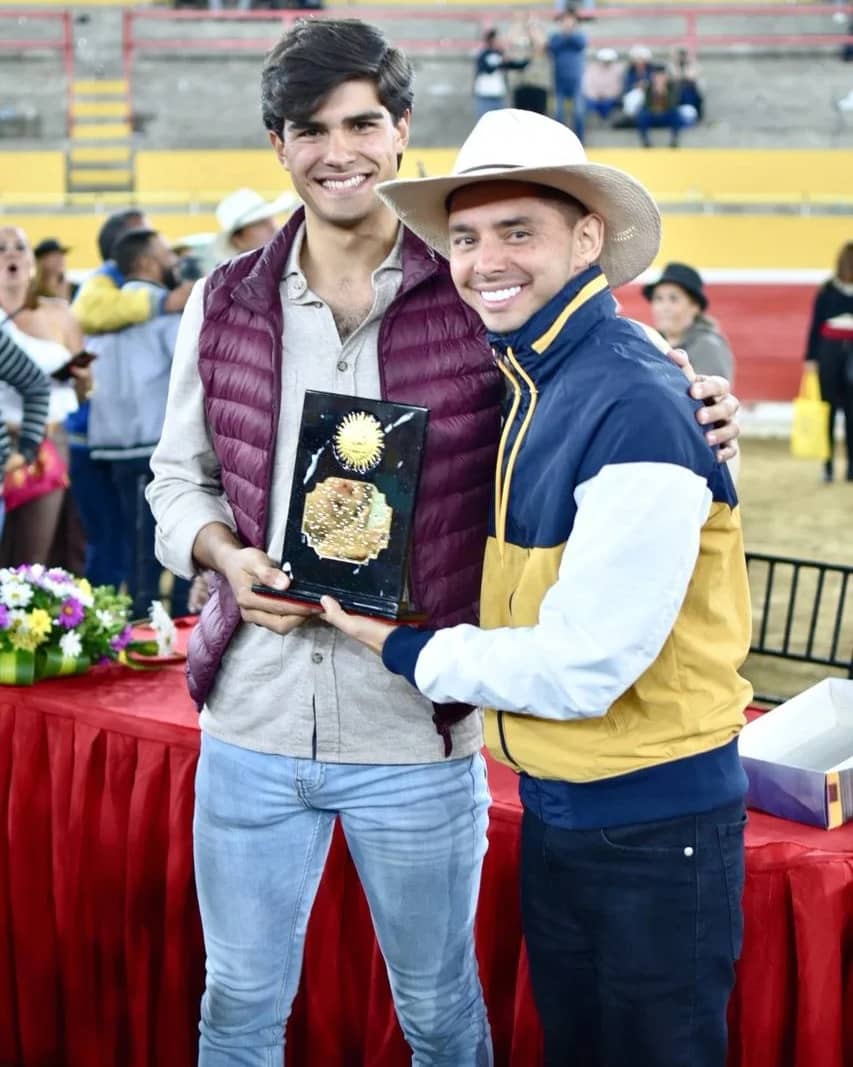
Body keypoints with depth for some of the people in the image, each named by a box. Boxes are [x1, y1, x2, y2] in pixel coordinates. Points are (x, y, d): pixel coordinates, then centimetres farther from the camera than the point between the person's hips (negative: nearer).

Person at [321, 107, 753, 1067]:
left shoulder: (637, 406, -24)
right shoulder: (516, 383, 2)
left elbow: (582, 669, -25)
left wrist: (406, 649, -12)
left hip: (651, 820, -8)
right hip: (553, 804, 8)